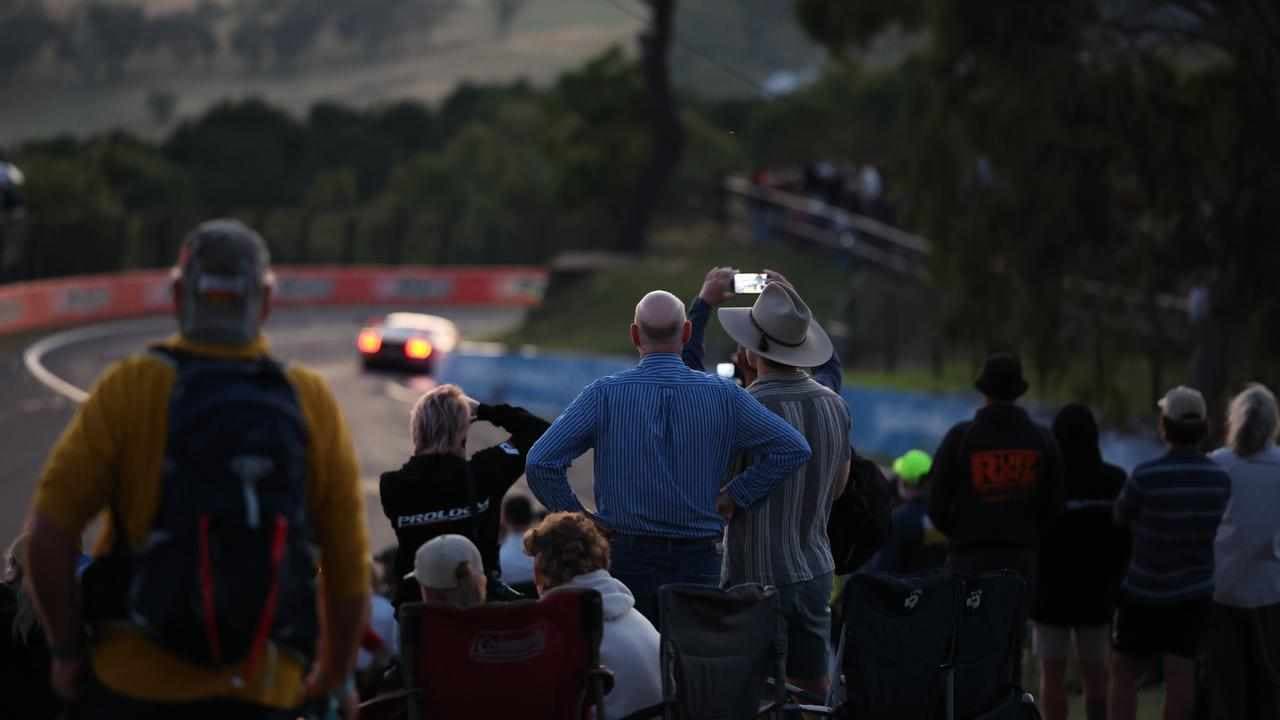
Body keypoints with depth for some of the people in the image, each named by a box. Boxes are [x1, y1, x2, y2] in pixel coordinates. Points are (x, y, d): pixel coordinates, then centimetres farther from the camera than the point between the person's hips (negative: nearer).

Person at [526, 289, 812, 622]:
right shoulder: (723, 395, -2)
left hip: (626, 557, -1)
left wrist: (579, 519, 1)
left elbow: (541, 463, -12)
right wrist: (732, 496, 4)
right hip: (698, 559, 1)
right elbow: (793, 448, -1)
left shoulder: (605, 395, -6)